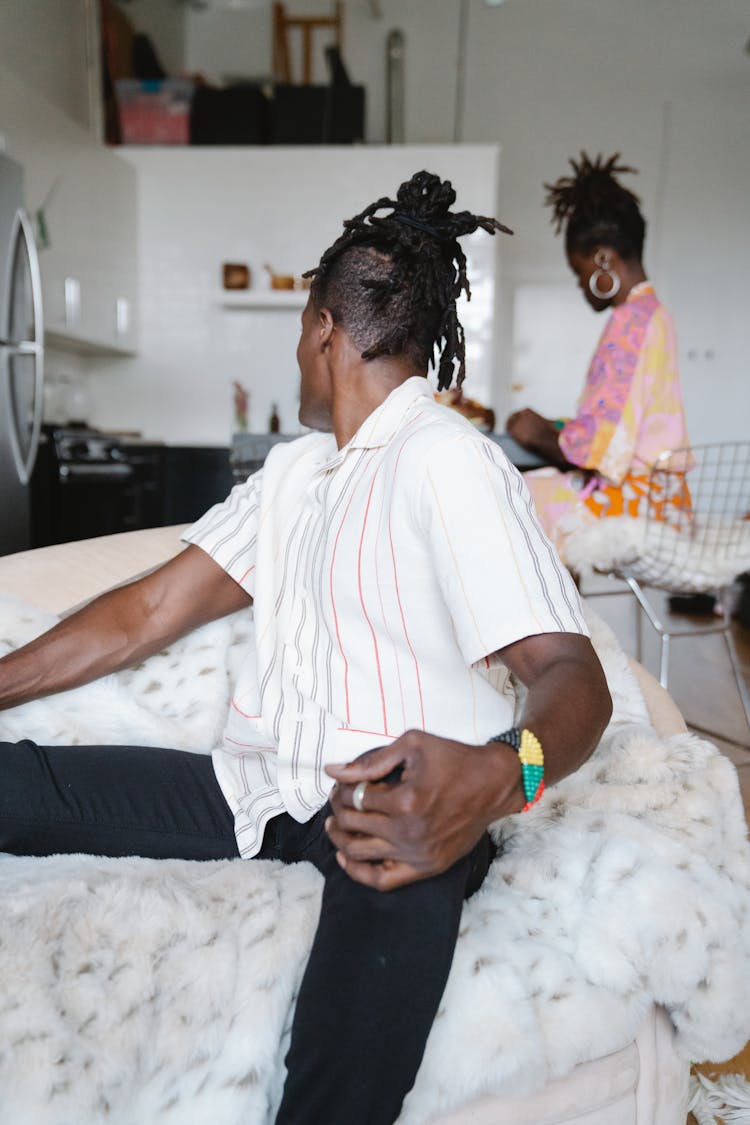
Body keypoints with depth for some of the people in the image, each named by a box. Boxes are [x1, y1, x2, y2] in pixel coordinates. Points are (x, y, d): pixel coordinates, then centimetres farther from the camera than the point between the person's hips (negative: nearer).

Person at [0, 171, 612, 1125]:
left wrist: (502, 774, -39)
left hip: (394, 798, -6)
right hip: (256, 788, 7)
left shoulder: (448, 461, -7)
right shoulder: (293, 468, 18)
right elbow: (145, 615, 17)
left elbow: (570, 672, -18)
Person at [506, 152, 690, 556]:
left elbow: (598, 450, -22)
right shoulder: (652, 312, 13)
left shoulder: (630, 323, -18)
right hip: (647, 492, 10)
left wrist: (539, 435, -5)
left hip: (629, 504, -10)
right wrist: (552, 427, 14)